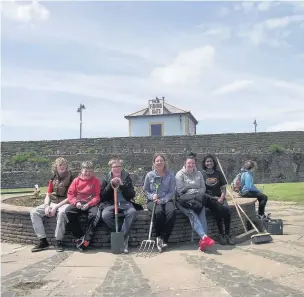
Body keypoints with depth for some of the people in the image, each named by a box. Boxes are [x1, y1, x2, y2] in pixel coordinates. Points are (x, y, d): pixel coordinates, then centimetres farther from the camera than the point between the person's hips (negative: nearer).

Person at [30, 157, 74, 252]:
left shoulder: (70, 178, -5)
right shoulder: (53, 179, 14)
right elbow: (48, 195, 14)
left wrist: (56, 207, -17)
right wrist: (47, 206, -6)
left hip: (64, 203, -6)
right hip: (52, 203, 6)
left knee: (61, 212, -40)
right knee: (34, 212, -13)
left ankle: (59, 242, -27)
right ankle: (43, 241, -13)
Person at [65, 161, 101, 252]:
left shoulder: (96, 181, 5)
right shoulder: (76, 180, 12)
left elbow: (97, 196, 0)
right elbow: (70, 193, 7)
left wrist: (88, 204, -16)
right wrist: (76, 202, -12)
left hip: (91, 204, -2)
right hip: (78, 204, 3)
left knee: (95, 214, -35)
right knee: (68, 211, -28)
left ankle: (86, 240, -28)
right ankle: (79, 237, -20)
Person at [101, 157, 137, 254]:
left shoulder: (127, 178, 8)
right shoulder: (106, 180, 8)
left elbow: (132, 195, -1)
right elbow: (102, 197, 1)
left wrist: (122, 184, -12)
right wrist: (110, 185, -10)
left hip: (125, 203, 0)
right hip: (111, 204, 0)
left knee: (132, 212, -34)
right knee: (105, 215, -33)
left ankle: (123, 238, -24)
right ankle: (123, 236, -15)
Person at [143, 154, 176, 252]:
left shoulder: (170, 175, 3)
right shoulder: (149, 175, 4)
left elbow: (172, 191, -1)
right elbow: (145, 190, 8)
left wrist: (162, 200, -14)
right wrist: (152, 196, -13)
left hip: (166, 200, 1)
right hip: (152, 200, -1)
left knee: (171, 211, -32)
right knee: (159, 212, -34)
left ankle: (163, 239, -26)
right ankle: (159, 237, -19)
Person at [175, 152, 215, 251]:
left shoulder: (198, 174, 17)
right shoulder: (180, 174, 4)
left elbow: (203, 188, 13)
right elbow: (180, 191, -5)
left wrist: (198, 195, -7)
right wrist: (193, 195, -8)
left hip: (197, 199, 3)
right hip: (184, 200, -3)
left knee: (202, 213, -28)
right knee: (192, 214, -32)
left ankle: (203, 240, -39)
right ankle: (204, 237, -46)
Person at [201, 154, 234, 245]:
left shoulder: (218, 173, 12)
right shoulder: (202, 174, 2)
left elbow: (223, 188, 12)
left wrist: (222, 198, -7)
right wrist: (214, 198, -10)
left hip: (219, 198, 3)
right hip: (208, 199, -3)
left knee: (226, 209, -26)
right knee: (218, 209, -31)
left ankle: (227, 234, -17)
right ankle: (221, 234, -20)